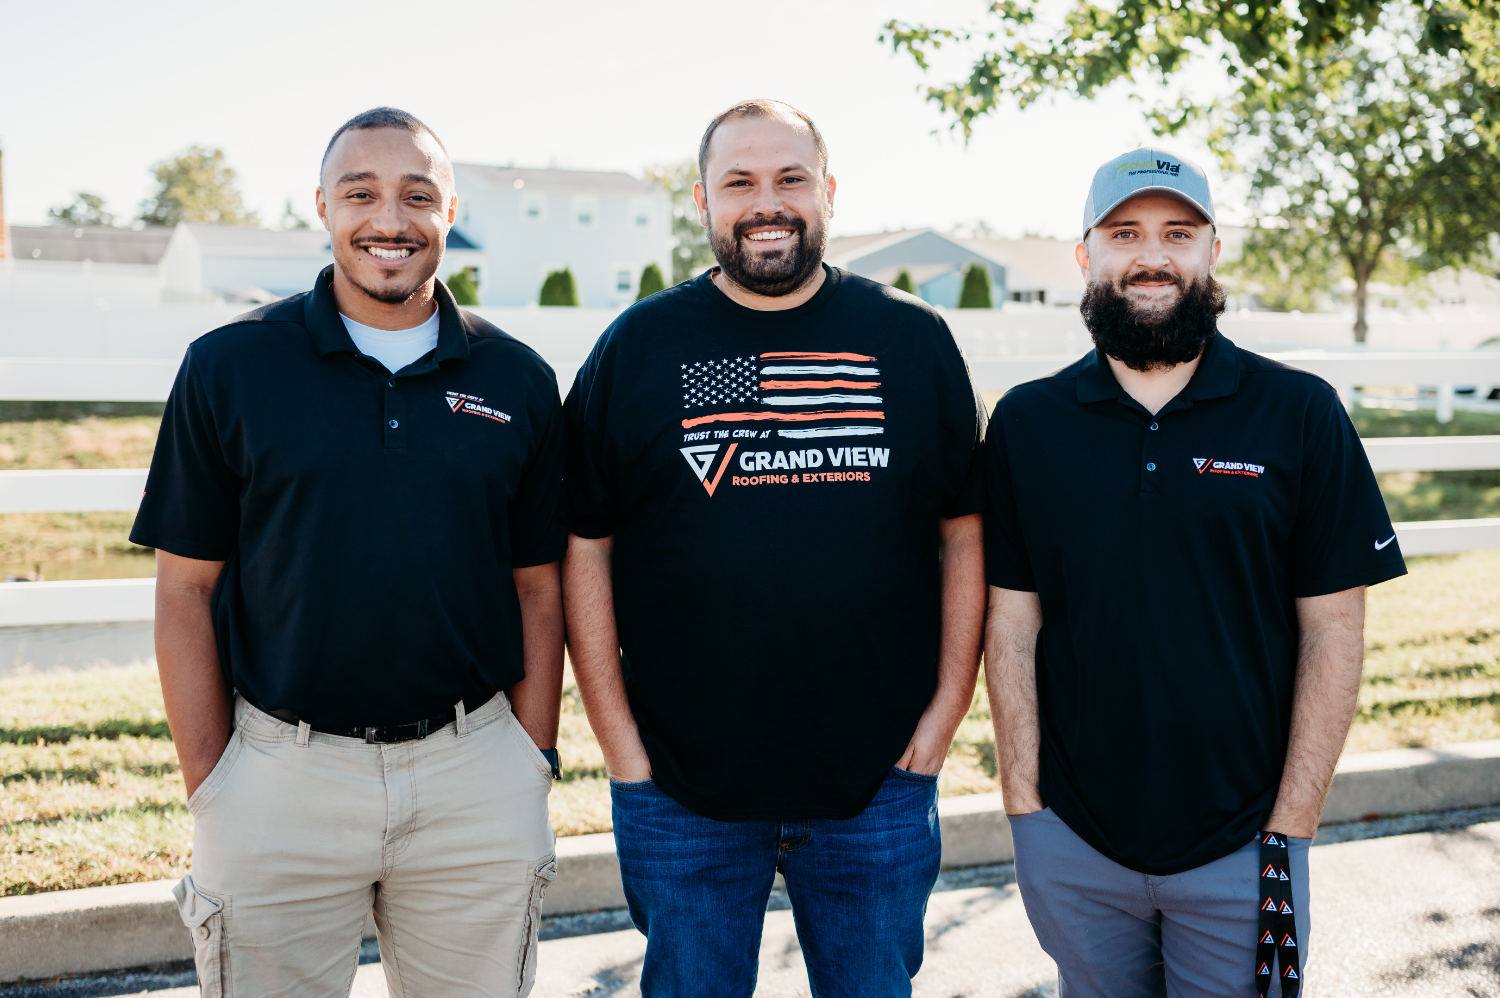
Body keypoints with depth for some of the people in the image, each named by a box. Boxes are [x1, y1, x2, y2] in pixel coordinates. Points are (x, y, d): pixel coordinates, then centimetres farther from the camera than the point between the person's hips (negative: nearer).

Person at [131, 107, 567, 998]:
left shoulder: (519, 382, 3)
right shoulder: (228, 367, -2)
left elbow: (537, 591, 7)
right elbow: (186, 593, 0)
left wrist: (533, 772, 2)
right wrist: (209, 792, -4)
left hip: (475, 771, 2)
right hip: (281, 779, -1)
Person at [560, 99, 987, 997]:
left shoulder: (915, 341, 2)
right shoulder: (637, 348, 0)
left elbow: (966, 532, 5)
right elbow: (583, 549, 0)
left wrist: (942, 719, -1)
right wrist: (623, 749, -5)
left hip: (879, 786, 1)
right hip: (680, 791, 0)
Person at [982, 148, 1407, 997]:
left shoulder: (1301, 415, -3)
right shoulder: (1027, 423, 1)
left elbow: (1333, 631, -4)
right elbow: (1013, 624, 1)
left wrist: (1290, 830, -7)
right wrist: (1024, 805, -3)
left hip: (1240, 849, -1)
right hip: (1073, 845, 1)